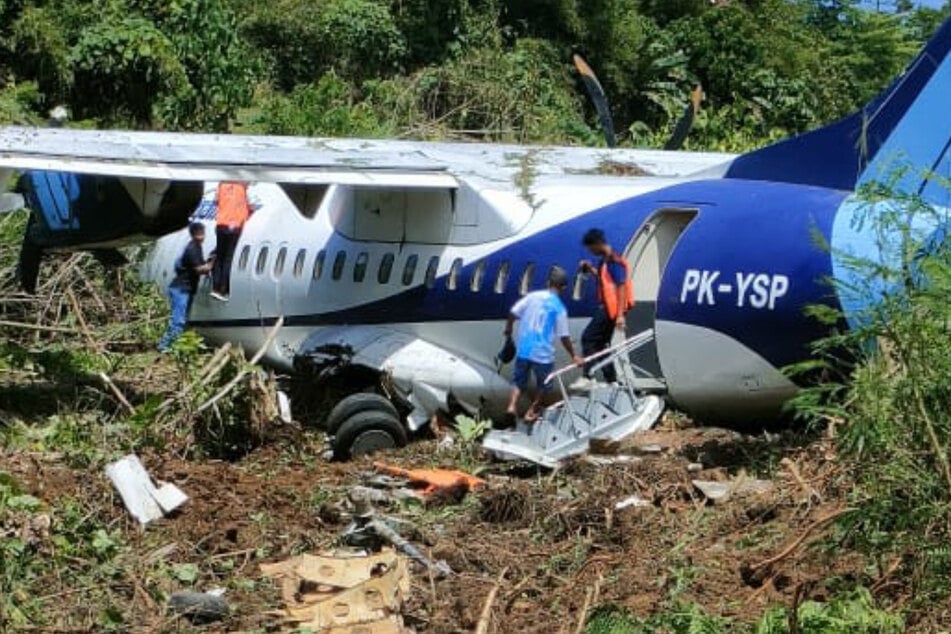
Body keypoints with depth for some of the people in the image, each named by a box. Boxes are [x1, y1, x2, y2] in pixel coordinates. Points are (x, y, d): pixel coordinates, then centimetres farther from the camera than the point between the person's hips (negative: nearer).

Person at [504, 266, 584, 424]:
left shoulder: (532, 296, 0)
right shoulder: (559, 308, -7)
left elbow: (512, 313, 0)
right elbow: (564, 337, -6)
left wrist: (508, 329, 19)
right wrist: (573, 356, 5)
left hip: (523, 349, 3)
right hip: (543, 353, -3)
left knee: (519, 381, 16)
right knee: (543, 384, 20)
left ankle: (512, 405, -5)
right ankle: (532, 412, 22)